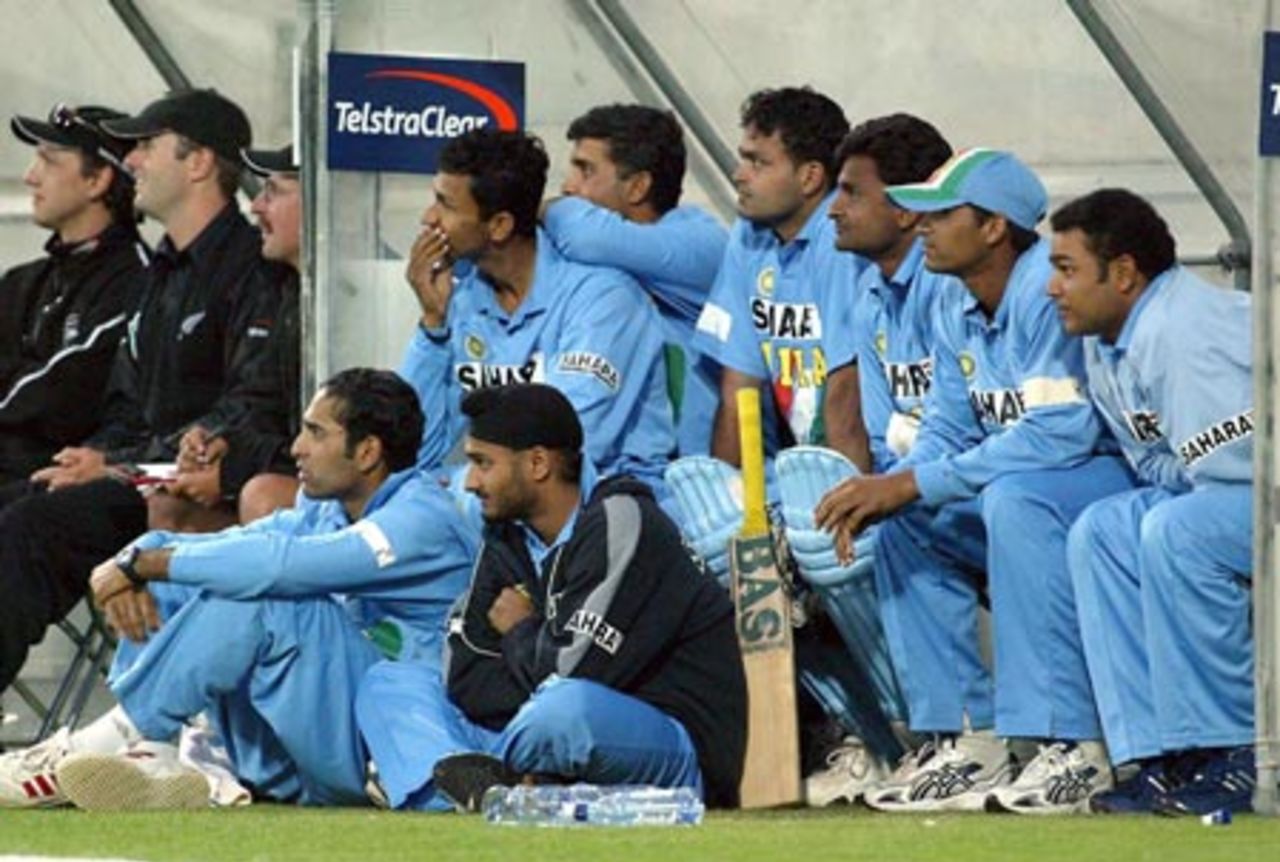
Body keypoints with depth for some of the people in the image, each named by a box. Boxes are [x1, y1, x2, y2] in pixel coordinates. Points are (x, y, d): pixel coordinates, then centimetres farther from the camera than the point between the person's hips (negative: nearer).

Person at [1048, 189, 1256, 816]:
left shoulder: (1180, 336, -24)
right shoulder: (1104, 346, 9)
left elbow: (1240, 457, -26)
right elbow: (1154, 462, 13)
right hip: (1236, 499, 11)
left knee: (1176, 531, -31)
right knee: (1101, 531, 2)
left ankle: (1237, 758, -21)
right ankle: (1163, 756, -4)